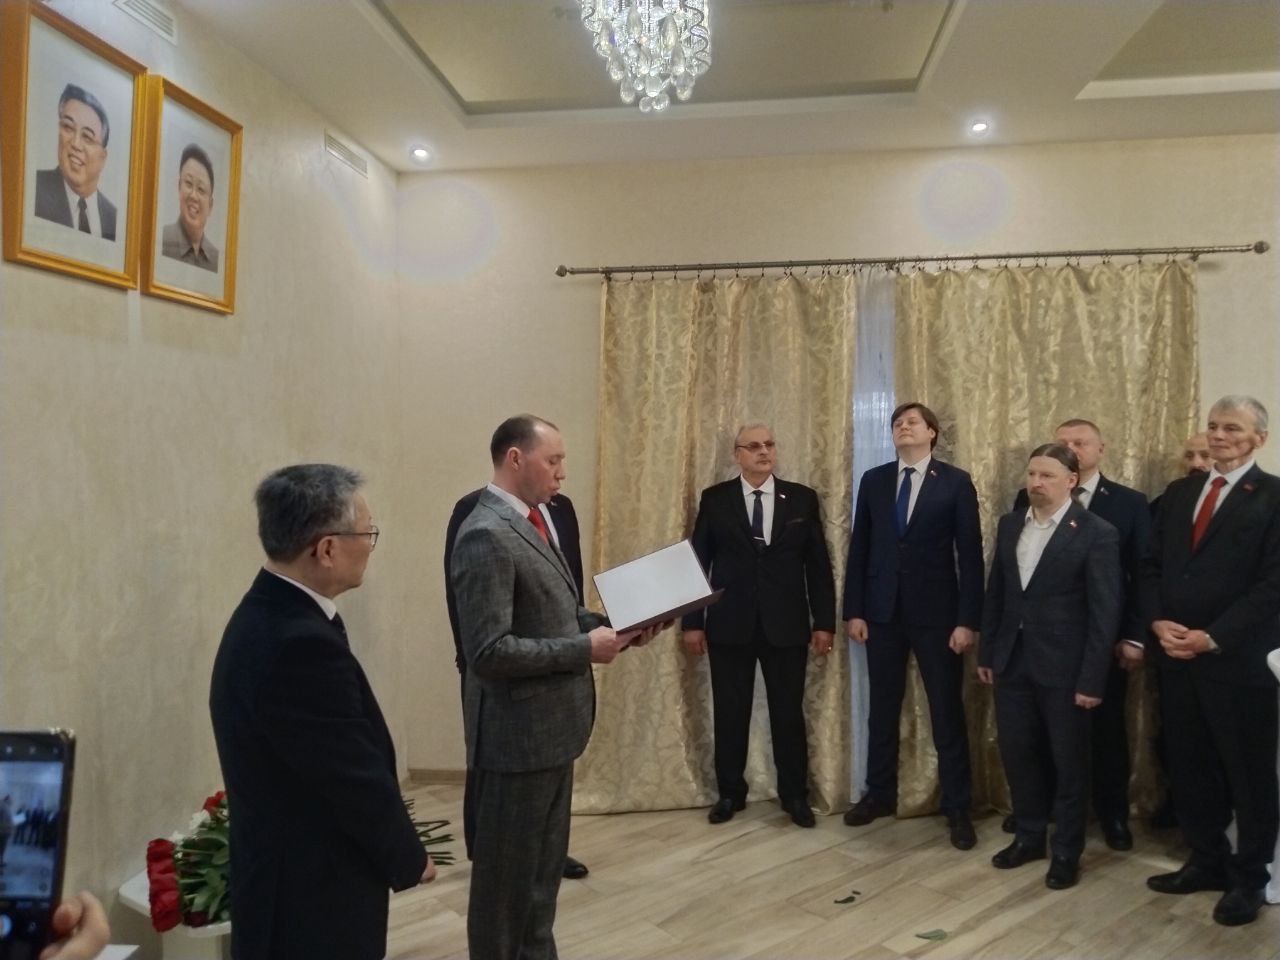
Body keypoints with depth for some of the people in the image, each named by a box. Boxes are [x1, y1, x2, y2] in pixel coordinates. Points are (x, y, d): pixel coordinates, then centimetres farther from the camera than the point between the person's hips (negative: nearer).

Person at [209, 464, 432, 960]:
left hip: (295, 880, 9)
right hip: (313, 899, -9)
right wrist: (411, 857, -6)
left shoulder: (269, 614, 2)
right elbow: (356, 776, -22)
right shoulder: (300, 643, -30)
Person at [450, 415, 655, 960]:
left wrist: (610, 627, 1)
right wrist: (584, 648, -21)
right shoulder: (486, 535, -21)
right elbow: (490, 652, -26)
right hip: (518, 733, -9)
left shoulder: (529, 522, 10)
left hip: (551, 726, 9)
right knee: (507, 872, 9)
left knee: (543, 868, 22)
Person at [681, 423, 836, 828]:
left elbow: (818, 564, 4)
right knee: (730, 712, 9)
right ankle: (730, 792, 25)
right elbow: (698, 562, 2)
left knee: (788, 712, 8)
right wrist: (692, 622, -1)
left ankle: (795, 795, 23)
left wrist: (824, 621, 0)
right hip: (729, 624, 0)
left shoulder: (802, 499, 4)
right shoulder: (715, 499, 2)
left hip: (786, 624, 0)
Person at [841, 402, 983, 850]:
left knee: (947, 712, 5)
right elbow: (859, 548, 6)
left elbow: (970, 554, -5)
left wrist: (968, 619, -11)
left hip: (936, 612, -3)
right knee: (882, 708, 12)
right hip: (883, 611, 3)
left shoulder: (956, 482, -3)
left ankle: (957, 809, 17)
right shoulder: (873, 480, 6)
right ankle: (880, 794, 28)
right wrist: (854, 610, 1)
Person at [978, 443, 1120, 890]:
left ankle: (1066, 850, 25)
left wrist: (1092, 679, -14)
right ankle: (1028, 835, 32)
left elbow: (1105, 611, -12)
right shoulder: (1010, 524, 6)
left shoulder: (1097, 533, -11)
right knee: (1017, 751, 13)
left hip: (1064, 665, -5)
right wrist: (986, 652, 9)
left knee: (1068, 761, 9)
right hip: (1013, 660, 5)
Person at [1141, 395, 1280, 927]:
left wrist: (1213, 637, -17)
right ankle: (1206, 861, 29)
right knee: (1190, 768, 13)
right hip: (1176, 655, 5)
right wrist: (1159, 621, -5)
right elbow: (1152, 565, 12)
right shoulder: (1179, 492, 12)